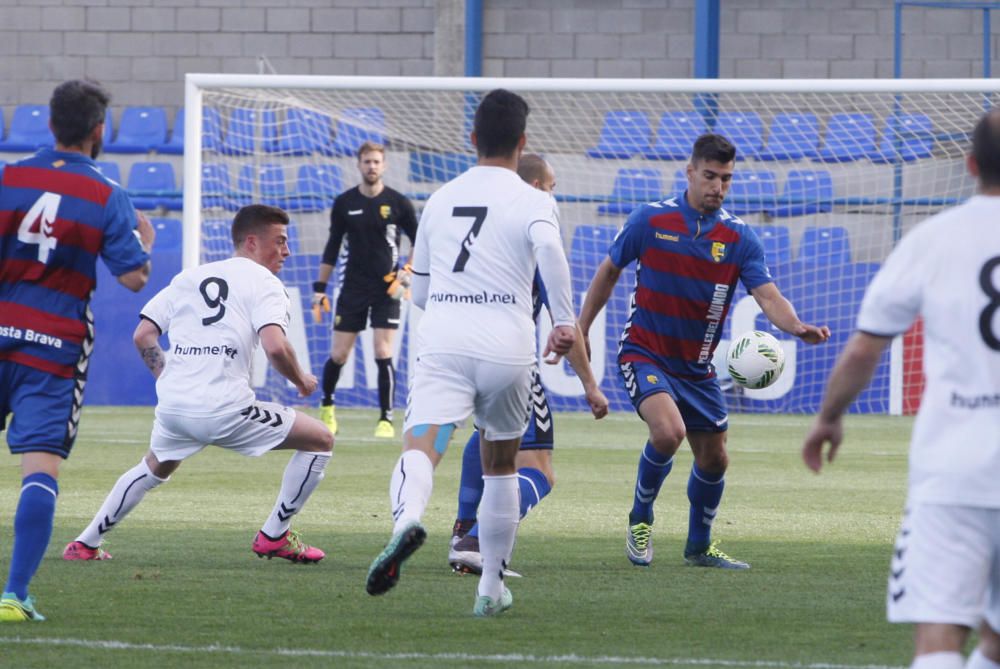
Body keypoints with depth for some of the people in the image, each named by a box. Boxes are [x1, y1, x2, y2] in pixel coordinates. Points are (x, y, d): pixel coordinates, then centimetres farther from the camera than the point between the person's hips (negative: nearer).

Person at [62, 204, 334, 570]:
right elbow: (275, 347, -14)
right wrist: (301, 380, 3)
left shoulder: (189, 277, 19)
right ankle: (274, 537, 8)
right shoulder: (264, 283, 1)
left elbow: (142, 336, 13)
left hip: (172, 404, 6)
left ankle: (86, 543, 31)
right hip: (224, 409, -6)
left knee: (154, 469, 35)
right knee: (320, 439, 7)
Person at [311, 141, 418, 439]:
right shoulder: (344, 203, 3)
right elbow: (332, 247, 10)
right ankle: (327, 407, 25)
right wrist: (320, 288, 8)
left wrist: (408, 272, -9)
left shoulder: (398, 203, -2)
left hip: (386, 290, -2)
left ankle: (386, 419, -3)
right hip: (353, 288, 2)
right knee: (338, 355, 1)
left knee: (383, 354, -10)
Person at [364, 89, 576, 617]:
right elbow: (548, 248, -19)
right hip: (507, 346, -1)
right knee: (500, 466, 19)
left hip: (442, 342, 1)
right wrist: (564, 322, -15)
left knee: (420, 450, -18)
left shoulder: (440, 199, 18)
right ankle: (491, 588, 24)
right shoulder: (532, 201, 5)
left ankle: (407, 519, -51)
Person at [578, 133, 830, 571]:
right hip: (645, 354, -4)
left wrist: (797, 327, -36)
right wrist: (581, 329, 7)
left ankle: (699, 547, 33)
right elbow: (609, 271, 4)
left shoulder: (739, 238, -5)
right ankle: (640, 518, -3)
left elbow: (768, 296, -15)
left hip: (696, 367, 4)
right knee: (668, 431, -28)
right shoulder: (651, 220, -9)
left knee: (713, 459, 10)